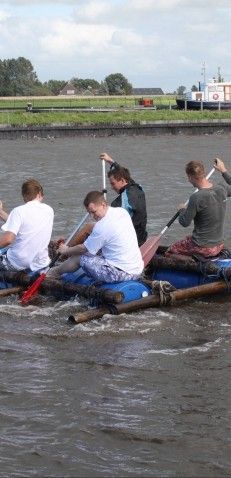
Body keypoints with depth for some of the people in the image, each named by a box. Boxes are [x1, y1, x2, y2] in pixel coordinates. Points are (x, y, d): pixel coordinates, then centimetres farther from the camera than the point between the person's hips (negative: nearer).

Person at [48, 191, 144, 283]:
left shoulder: (102, 226, -21)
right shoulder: (122, 212, 4)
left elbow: (84, 249, -7)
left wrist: (66, 250, 11)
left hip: (121, 273, -9)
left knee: (79, 257, 7)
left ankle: (53, 272, 35)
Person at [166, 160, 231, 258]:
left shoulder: (196, 197, -25)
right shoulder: (222, 189, -6)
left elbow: (185, 223, -14)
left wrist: (182, 209, 7)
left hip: (202, 248, -7)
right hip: (219, 245, 7)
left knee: (169, 252, 14)